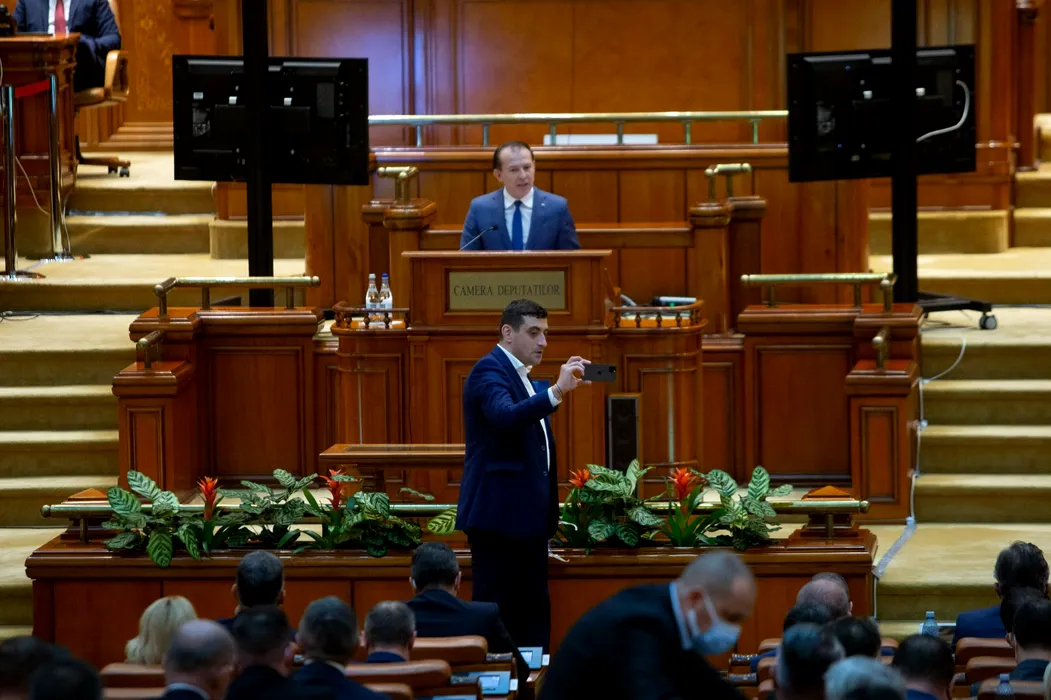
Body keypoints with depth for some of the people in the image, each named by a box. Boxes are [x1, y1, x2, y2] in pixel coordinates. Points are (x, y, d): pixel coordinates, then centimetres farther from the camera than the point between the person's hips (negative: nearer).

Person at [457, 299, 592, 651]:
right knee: (496, 613, -7)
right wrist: (557, 391, -41)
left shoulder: (522, 379, 18)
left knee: (533, 613, 9)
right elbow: (506, 416, -31)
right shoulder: (489, 370, -11)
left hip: (527, 516, 10)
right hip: (499, 515, -10)